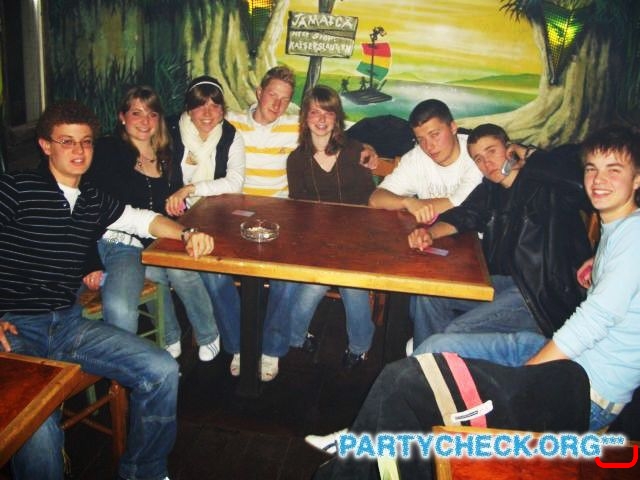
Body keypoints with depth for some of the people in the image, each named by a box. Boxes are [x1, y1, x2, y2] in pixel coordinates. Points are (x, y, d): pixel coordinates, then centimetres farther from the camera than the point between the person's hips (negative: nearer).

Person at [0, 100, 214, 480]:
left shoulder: (93, 201, 16)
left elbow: (142, 219, 24)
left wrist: (187, 234, 4)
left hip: (69, 323, 6)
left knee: (162, 371, -9)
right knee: (38, 433, -32)